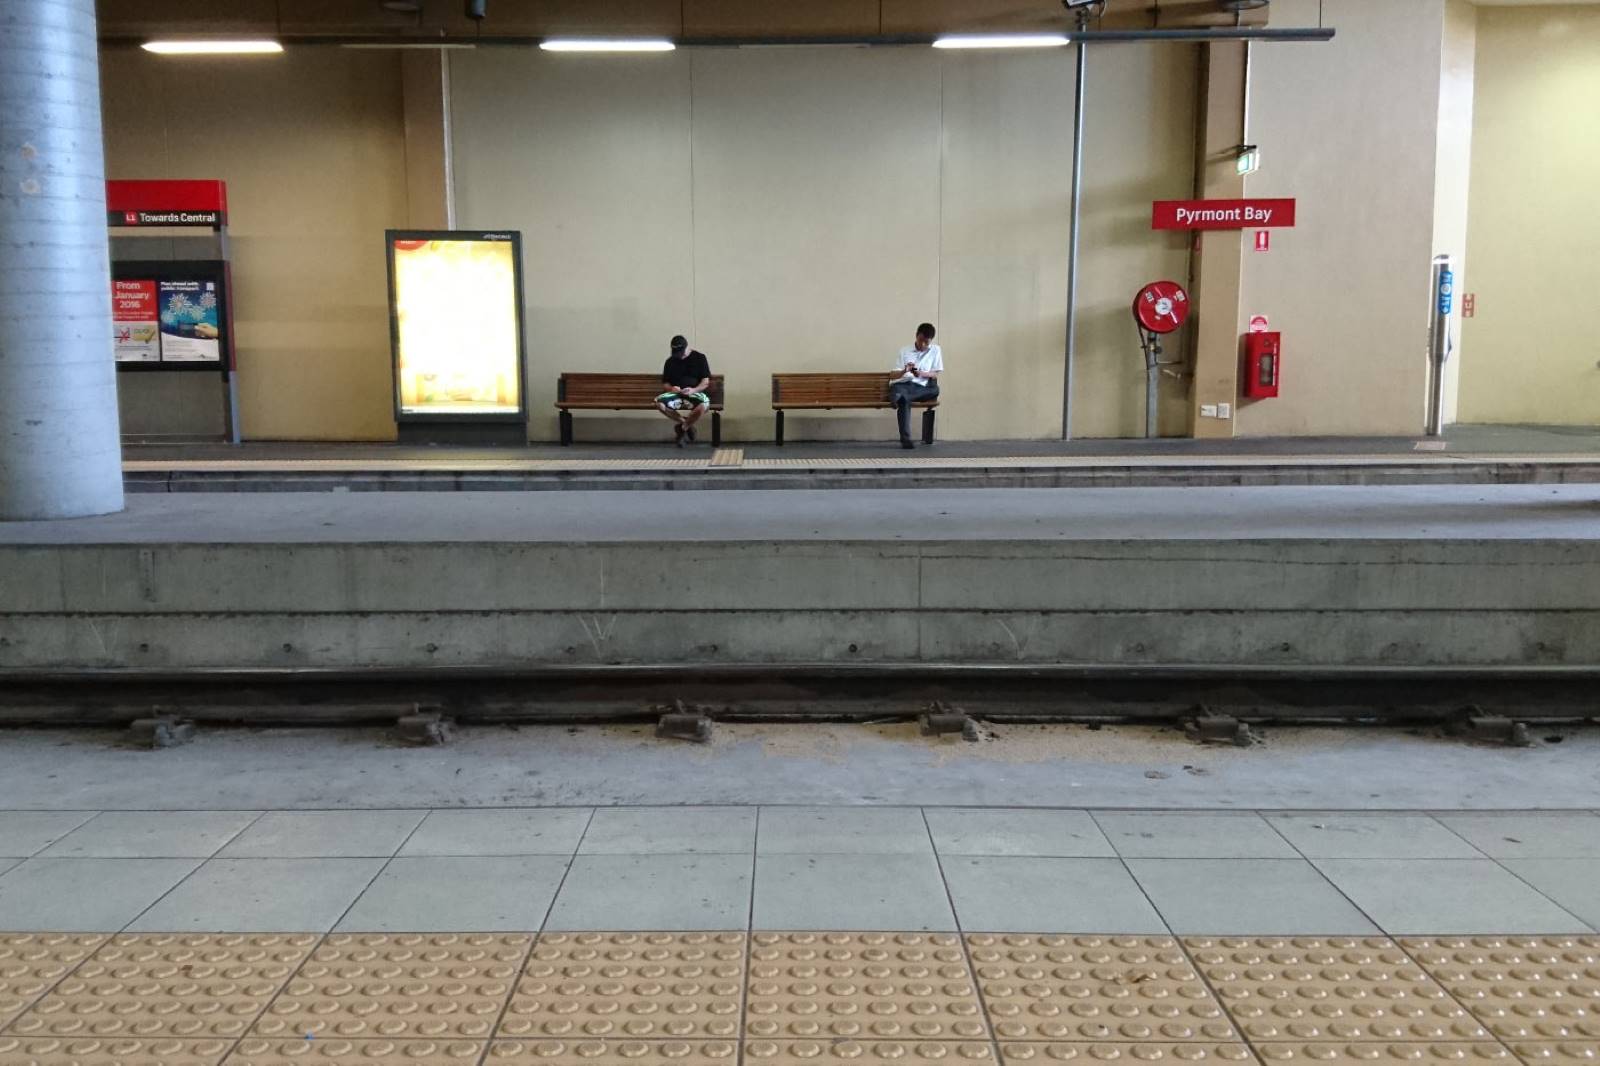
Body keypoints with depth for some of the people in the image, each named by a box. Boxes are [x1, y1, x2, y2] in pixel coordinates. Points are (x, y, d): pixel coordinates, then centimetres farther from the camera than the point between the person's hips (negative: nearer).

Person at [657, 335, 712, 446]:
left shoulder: (699, 358, 2)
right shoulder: (670, 361, 9)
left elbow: (705, 382, -2)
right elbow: (665, 382, 12)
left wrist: (694, 390, -22)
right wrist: (671, 388, -13)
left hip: (695, 393, -2)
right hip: (676, 394, 2)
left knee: (704, 404, -39)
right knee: (659, 402, -30)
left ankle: (682, 427, -9)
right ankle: (687, 425, -8)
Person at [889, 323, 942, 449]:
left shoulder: (936, 350, 10)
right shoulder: (904, 351, 7)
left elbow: (936, 374, 7)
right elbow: (893, 375, 3)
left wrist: (922, 374, -13)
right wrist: (904, 371, -20)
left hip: (920, 387, 3)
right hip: (900, 385, -3)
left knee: (935, 390, -31)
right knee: (904, 401, -38)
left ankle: (900, 397, -37)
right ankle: (905, 438, -45)